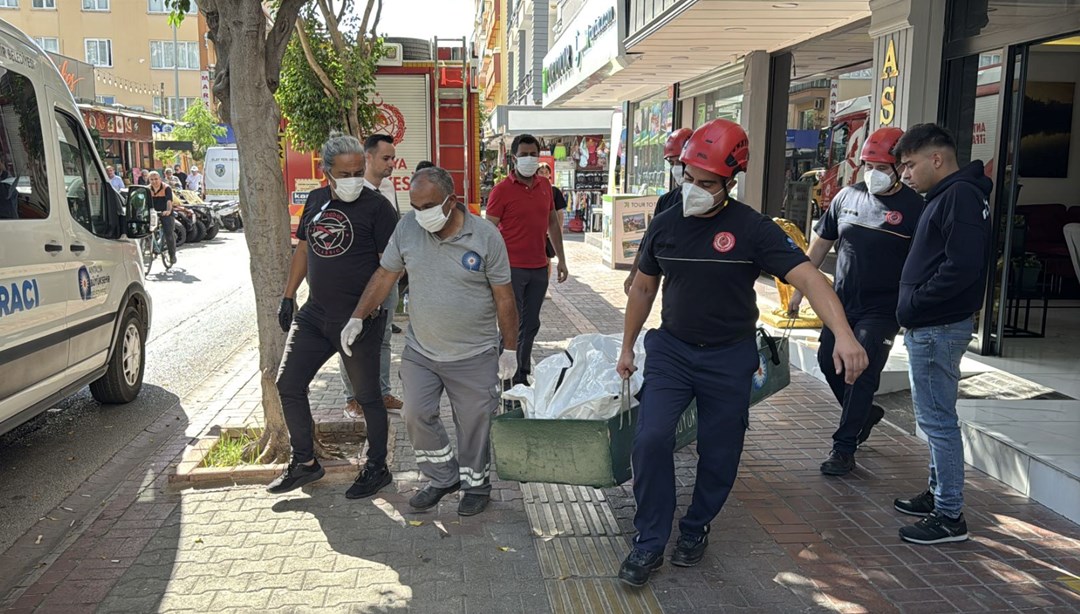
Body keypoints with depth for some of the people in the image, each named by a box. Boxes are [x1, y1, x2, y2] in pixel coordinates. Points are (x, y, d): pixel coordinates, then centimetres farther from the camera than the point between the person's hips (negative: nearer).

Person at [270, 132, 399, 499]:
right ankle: (304, 462, 25)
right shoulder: (316, 200, 8)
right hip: (315, 313, 7)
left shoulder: (377, 207, -11)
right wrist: (288, 296, 14)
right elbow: (303, 249, 18)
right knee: (288, 384, 9)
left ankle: (377, 468, 22)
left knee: (367, 396, 5)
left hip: (359, 318, -6)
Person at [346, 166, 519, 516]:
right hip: (420, 351, 3)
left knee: (473, 423, 8)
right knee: (417, 416, 3)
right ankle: (444, 478, 27)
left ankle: (476, 484, 32)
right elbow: (385, 277, 4)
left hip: (473, 356, -3)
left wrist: (510, 350, -3)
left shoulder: (486, 237, -14)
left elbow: (504, 298, -7)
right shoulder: (408, 227, -5)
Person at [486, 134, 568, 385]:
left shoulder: (545, 186, 9)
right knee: (512, 325, 0)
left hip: (539, 268, 6)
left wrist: (561, 259, 14)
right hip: (512, 268, -6)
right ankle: (510, 380, 12)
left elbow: (553, 224, 17)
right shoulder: (502, 190, -8)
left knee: (531, 324, 13)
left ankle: (523, 375, 26)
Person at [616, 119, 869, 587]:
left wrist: (843, 334, -39)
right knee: (651, 439, -11)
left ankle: (696, 529, 34)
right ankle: (649, 544, 4)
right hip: (670, 349, 2)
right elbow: (643, 287, 11)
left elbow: (808, 277, -23)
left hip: (729, 358, -2)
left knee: (719, 453, 8)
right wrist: (627, 346, 15)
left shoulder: (753, 229, -14)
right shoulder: (665, 224, -2)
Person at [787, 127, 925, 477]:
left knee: (862, 376, -5)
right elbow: (821, 243, 12)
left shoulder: (913, 208, -10)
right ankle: (864, 414, 37)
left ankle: (844, 448, 7)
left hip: (881, 310, -5)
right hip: (841, 303, 5)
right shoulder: (848, 196, 4)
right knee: (828, 362, 11)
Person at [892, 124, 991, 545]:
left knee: (937, 418, -5)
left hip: (939, 328, -11)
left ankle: (950, 517, 4)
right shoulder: (944, 197, 16)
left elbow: (962, 266, -26)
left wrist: (914, 305, -17)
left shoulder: (960, 196, -15)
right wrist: (912, 309, 7)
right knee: (934, 415, 18)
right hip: (929, 326, 11)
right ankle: (939, 494, 31)